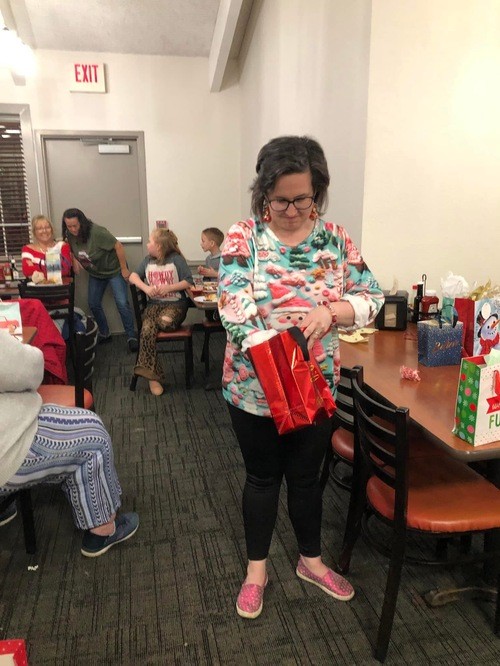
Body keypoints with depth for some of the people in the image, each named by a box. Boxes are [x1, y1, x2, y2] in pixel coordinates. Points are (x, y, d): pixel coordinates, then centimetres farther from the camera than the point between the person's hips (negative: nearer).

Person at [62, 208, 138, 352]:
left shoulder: (96, 232, -30)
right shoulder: (69, 235, -12)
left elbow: (118, 246, -26)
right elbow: (71, 249, 10)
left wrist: (124, 269, -22)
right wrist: (74, 260, -12)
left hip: (114, 270, -6)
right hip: (95, 273, 6)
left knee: (122, 303, -12)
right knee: (94, 304, 7)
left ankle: (131, 337, -2)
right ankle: (104, 334, 25)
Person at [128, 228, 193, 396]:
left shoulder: (176, 259, -2)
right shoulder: (147, 260, 13)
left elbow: (189, 283, -5)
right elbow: (133, 276, 11)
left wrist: (168, 288, -15)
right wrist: (146, 288, -8)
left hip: (175, 303, -3)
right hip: (154, 304, 3)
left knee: (165, 321, -38)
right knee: (147, 331, -28)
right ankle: (153, 376, -26)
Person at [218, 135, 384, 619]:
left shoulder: (335, 238, -1)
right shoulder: (242, 239, -10)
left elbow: (371, 297, 0)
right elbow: (235, 313, -20)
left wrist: (329, 312, -21)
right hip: (254, 386, -2)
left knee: (306, 475, 19)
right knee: (262, 476, 15)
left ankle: (311, 560, 43)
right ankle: (256, 568, 38)